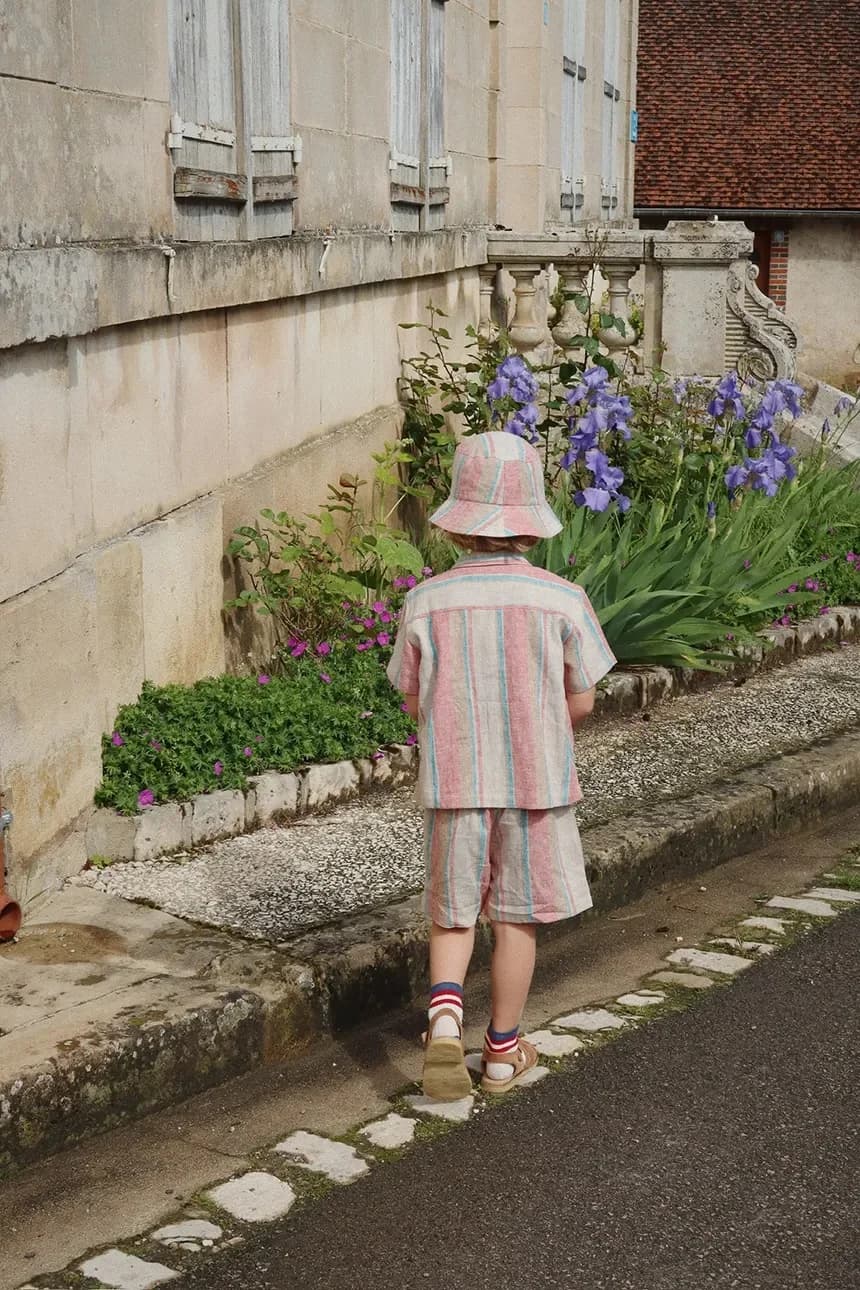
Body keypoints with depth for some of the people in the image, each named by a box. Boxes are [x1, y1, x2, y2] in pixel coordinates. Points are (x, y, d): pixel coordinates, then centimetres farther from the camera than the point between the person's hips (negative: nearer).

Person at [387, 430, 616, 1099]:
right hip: (537, 782, -1)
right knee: (517, 919, 13)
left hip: (454, 782, 1)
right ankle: (503, 1051, 23)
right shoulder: (562, 599, -10)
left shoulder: (426, 602, -8)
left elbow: (414, 701, 0)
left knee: (453, 912, 16)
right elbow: (581, 702, -4)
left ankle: (445, 1012, -8)